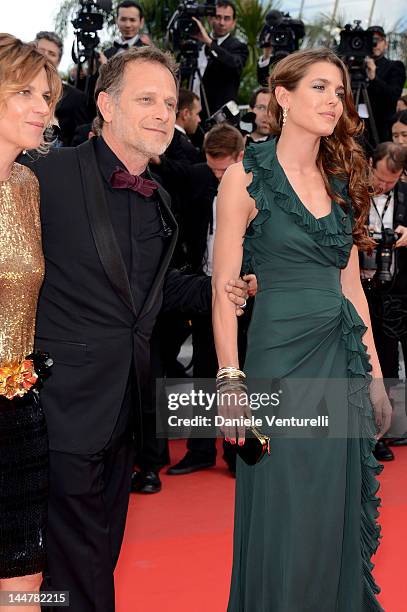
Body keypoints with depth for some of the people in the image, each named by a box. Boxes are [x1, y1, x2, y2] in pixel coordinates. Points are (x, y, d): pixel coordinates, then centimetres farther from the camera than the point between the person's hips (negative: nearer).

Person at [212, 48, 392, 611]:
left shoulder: (342, 181, 12)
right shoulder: (247, 176, -6)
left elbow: (351, 285, 14)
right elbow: (224, 287, -9)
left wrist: (375, 373, 10)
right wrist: (231, 380, -16)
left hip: (343, 361, 6)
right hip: (279, 357, -5)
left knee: (340, 513, 13)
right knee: (284, 518, 3)